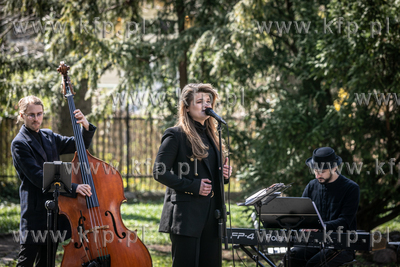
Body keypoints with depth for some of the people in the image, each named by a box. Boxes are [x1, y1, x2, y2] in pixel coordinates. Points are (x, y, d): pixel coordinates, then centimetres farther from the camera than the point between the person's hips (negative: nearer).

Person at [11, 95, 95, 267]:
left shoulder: (49, 137, 13)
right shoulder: (19, 144, -9)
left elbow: (81, 145, 15)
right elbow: (37, 176, -20)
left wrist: (86, 127, -8)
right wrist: (72, 187, -28)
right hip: (35, 210, -7)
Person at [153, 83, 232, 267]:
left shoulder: (211, 136, 18)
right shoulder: (176, 135, -4)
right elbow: (159, 172, -11)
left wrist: (225, 174, 5)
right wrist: (192, 186, -16)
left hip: (211, 215, 7)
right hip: (186, 216, -7)